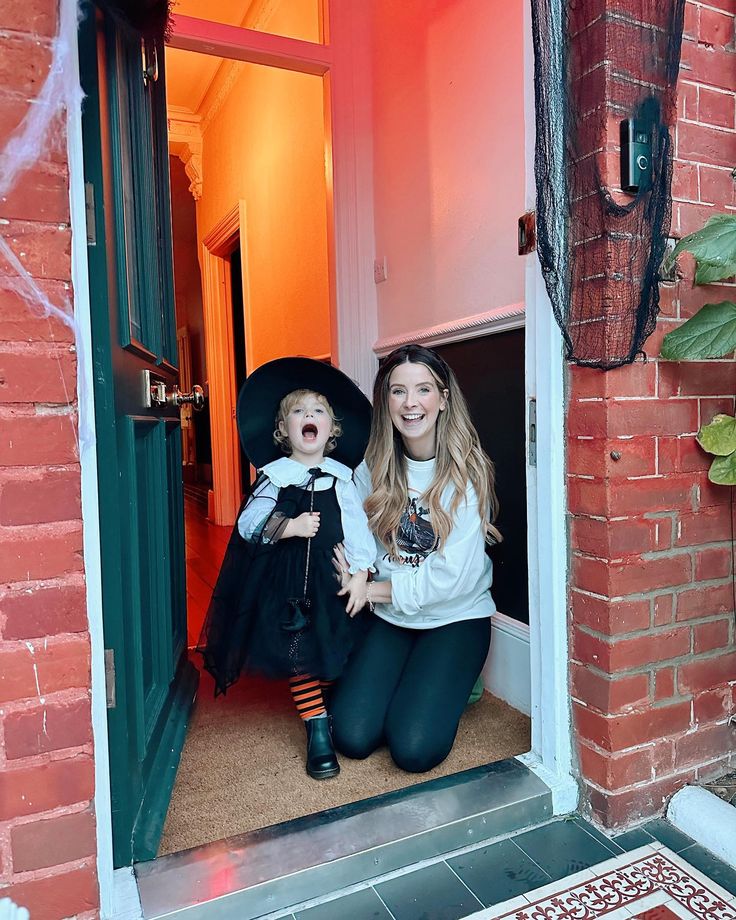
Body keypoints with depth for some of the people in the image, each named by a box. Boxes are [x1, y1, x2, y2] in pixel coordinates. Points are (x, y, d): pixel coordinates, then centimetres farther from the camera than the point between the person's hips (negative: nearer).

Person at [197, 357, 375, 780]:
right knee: (298, 654, -1)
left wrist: (360, 573, -10)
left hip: (332, 580, 1)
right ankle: (317, 728, 11)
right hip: (285, 583, -1)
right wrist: (288, 527, -21)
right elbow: (247, 524, -7)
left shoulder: (341, 477, 3)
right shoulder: (274, 476, 0)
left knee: (336, 650, 8)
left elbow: (358, 527, -1)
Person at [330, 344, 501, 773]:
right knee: (352, 737, -10)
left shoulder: (467, 471, -15)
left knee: (414, 749, -14)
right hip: (389, 617, 3)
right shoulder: (373, 469, -3)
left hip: (456, 618, -3)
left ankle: (451, 685, 16)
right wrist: (355, 570, -22)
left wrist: (375, 589, -13)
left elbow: (453, 577, -18)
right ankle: (406, 682, 19)